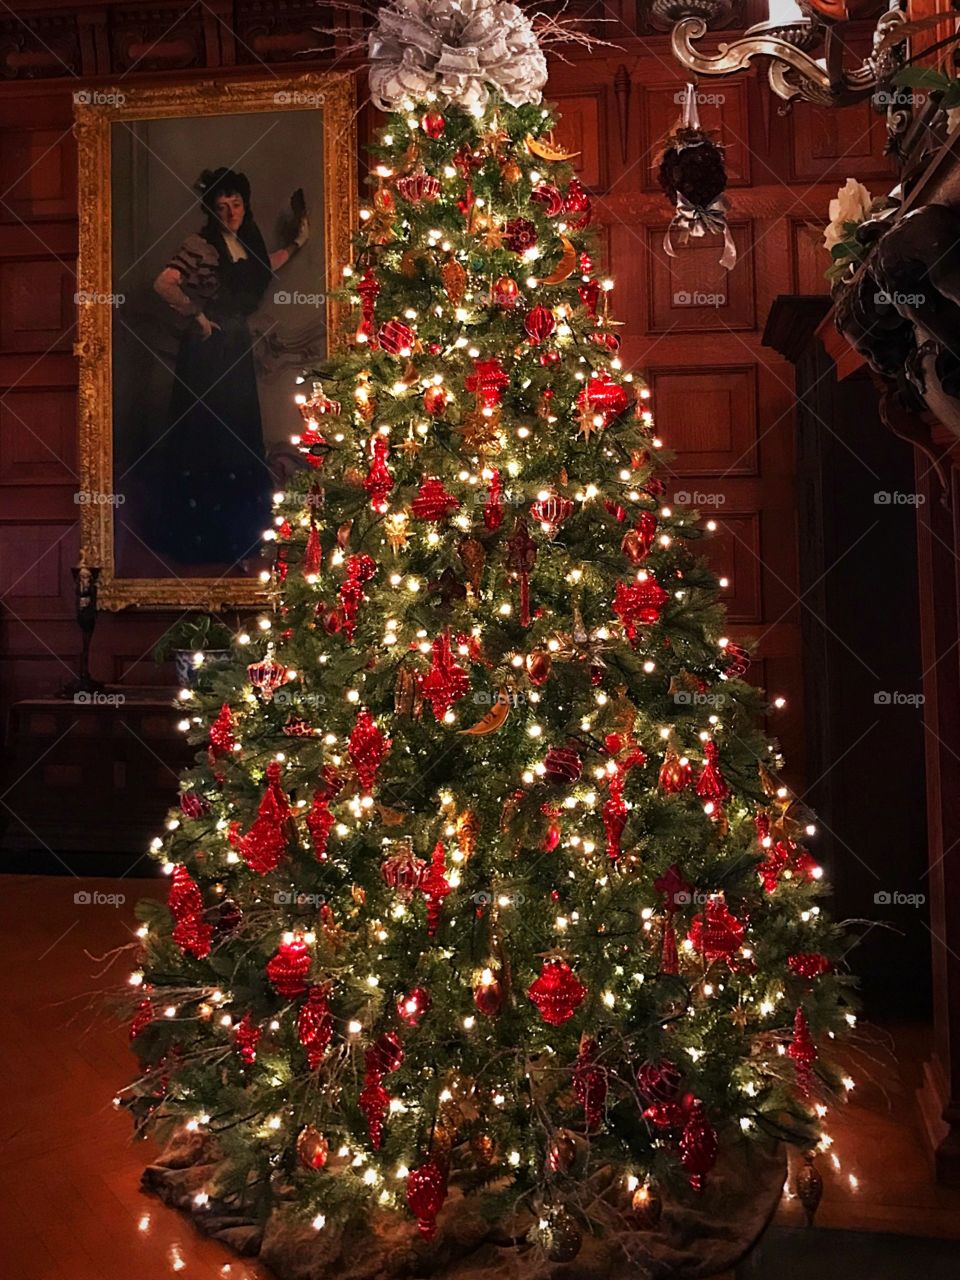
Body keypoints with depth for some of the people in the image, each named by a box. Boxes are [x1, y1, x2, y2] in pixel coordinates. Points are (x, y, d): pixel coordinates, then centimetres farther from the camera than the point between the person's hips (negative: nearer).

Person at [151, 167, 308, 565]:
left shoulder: (245, 242, 9)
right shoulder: (199, 245, -14)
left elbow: (262, 269, 30)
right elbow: (163, 284, -25)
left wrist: (298, 242, 26)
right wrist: (197, 315, -16)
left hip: (237, 346, 8)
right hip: (208, 348, -8)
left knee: (238, 436, 11)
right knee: (204, 436, -3)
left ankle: (234, 530, 23)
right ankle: (198, 536, 6)